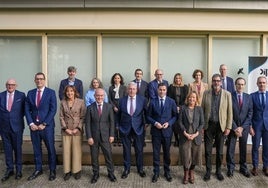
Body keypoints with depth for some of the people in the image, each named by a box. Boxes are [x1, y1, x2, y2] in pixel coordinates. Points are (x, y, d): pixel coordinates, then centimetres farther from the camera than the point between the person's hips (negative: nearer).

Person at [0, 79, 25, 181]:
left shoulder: (21, 95, -2)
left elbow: (24, 109, 4)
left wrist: (18, 117, -4)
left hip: (17, 126, -2)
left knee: (18, 149, 8)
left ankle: (18, 169, 22)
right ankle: (9, 169, 24)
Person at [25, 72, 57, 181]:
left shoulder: (51, 92, -2)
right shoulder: (30, 93, 9)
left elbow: (53, 109, -8)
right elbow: (27, 110, 7)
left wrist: (44, 124, -12)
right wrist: (31, 123, -5)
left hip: (47, 126, -3)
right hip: (34, 126, 4)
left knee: (50, 149, 5)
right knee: (36, 149, 12)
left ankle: (52, 171, 18)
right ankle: (38, 170, 26)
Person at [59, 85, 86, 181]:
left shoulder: (81, 102, -2)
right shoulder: (63, 102, 4)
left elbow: (83, 117, -2)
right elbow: (61, 117, 4)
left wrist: (78, 128, -9)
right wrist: (65, 128, -5)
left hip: (77, 130, -2)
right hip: (66, 130, 2)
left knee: (77, 150, 3)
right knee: (66, 151, 4)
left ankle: (77, 170, 17)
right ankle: (67, 171, 17)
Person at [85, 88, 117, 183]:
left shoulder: (109, 107, -1)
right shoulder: (90, 107, -3)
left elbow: (112, 121, 1)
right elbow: (88, 123, -3)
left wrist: (112, 135, -4)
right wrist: (89, 137, -9)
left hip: (105, 136, 0)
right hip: (94, 136, 0)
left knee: (108, 155, 8)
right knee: (94, 157, 10)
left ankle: (111, 173, 25)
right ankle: (96, 174, 27)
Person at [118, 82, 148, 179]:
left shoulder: (143, 99, -4)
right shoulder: (122, 100, 0)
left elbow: (146, 113, 4)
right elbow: (119, 114, 8)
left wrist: (145, 124, 4)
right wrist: (119, 126, 9)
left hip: (138, 128, -1)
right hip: (125, 128, 1)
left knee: (139, 149, 10)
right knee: (126, 149, 11)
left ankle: (140, 168, 28)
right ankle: (126, 169, 27)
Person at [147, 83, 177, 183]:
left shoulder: (171, 101, 0)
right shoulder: (152, 101, 0)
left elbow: (175, 115, 2)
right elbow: (148, 116, 2)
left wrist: (169, 123, -13)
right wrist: (155, 123, -14)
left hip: (167, 130, 0)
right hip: (155, 131, 0)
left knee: (167, 152, 12)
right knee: (156, 153, 7)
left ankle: (167, 172, 28)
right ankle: (156, 173, 21)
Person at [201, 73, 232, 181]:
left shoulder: (227, 94, -3)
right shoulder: (206, 93, 0)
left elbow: (230, 112, -1)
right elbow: (202, 109, 3)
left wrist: (228, 127, -4)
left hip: (221, 126, 0)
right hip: (208, 125, 1)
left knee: (220, 151, 11)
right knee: (208, 150, 8)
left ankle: (218, 171, 28)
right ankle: (208, 171, 23)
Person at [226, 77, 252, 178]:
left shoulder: (248, 97, 3)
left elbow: (250, 113, 1)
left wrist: (242, 127, -8)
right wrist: (235, 128, -11)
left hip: (244, 127, 2)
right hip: (232, 127, -2)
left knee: (243, 148, 11)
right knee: (230, 148, 4)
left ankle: (243, 168, 25)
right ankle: (230, 168, 18)